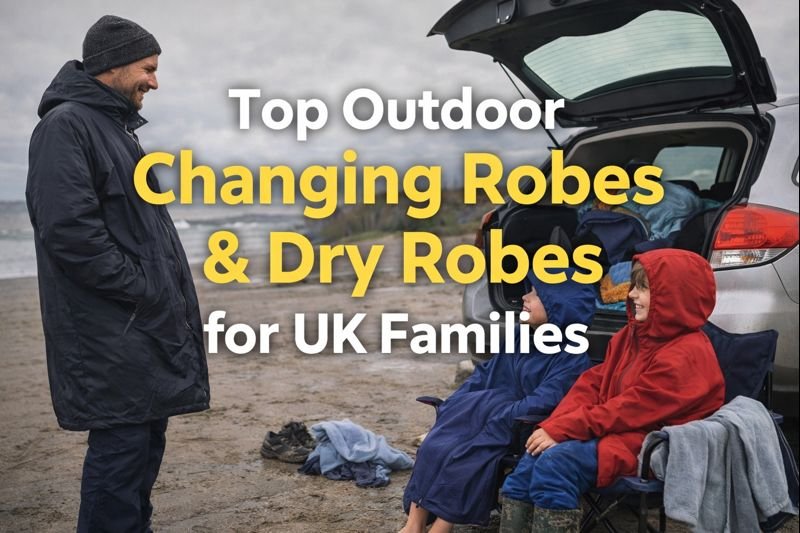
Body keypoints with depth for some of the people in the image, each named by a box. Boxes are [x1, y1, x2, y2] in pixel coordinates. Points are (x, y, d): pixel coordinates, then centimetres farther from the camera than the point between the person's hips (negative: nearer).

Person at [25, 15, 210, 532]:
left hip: (146, 322, 10)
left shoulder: (115, 126, 20)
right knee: (123, 442, -6)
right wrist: (140, 292, -16)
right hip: (113, 332, -9)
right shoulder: (66, 125, -10)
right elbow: (69, 230, -21)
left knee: (145, 440, 13)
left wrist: (167, 296, 13)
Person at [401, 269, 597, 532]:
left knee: (466, 460, -32)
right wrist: (447, 411, 1)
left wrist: (492, 421, -29)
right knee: (434, 447, -19)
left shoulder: (572, 358, -9)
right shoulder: (520, 338, 15)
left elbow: (542, 403, -22)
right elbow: (482, 376, 14)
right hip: (484, 417, 7)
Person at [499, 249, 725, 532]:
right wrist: (551, 426, -7)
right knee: (533, 458, -12)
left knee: (556, 460, -28)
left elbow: (632, 409, -21)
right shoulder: (633, 335, 15)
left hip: (647, 449, -8)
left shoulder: (686, 355, -15)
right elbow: (592, 384, 9)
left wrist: (561, 431, -21)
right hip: (616, 432, 8)